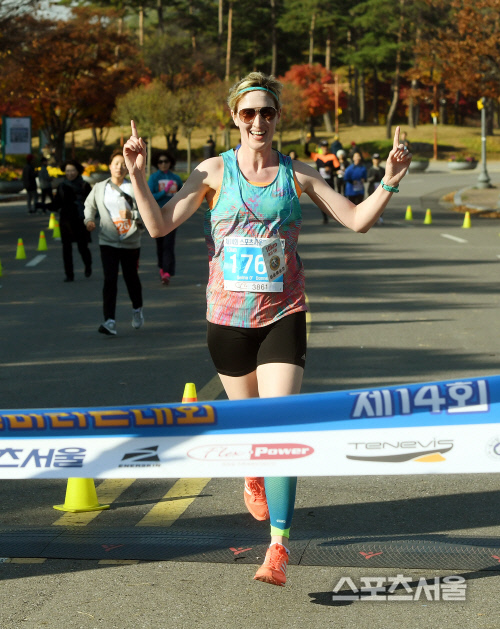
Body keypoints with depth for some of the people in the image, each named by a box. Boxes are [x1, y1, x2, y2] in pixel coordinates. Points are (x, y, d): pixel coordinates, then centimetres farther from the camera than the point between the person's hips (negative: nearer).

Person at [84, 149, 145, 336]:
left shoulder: (134, 189, -6)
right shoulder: (99, 188, 3)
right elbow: (89, 204, 21)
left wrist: (132, 214, -25)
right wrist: (89, 219, 3)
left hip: (130, 242, 0)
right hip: (108, 241, 1)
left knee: (131, 278, 14)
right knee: (110, 280, -12)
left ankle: (137, 309, 42)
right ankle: (109, 321, -16)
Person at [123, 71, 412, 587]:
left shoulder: (298, 174, 2)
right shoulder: (215, 172, 0)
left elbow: (357, 220, 3)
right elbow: (160, 226, -6)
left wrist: (390, 182, -12)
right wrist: (138, 176, -19)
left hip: (284, 317, -1)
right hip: (227, 317, 1)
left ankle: (278, 549, -12)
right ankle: (253, 478, 54)